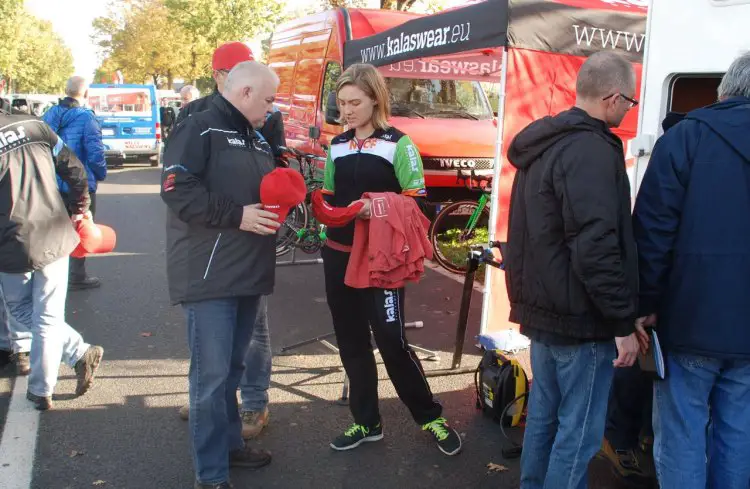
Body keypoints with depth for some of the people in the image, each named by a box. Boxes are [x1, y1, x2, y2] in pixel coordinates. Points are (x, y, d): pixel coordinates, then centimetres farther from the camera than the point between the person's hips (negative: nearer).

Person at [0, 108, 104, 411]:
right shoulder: (35, 126, 0)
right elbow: (75, 171, 5)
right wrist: (78, 210, 16)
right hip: (55, 238, 4)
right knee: (47, 317, 10)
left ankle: (80, 353, 14)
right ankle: (41, 390, 16)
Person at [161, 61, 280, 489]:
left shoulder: (257, 140, 19)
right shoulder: (198, 130, -9)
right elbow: (177, 190, -19)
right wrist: (237, 215, -20)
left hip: (249, 274, 8)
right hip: (209, 276, -8)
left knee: (232, 369, 19)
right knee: (211, 375, -4)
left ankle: (230, 443, 34)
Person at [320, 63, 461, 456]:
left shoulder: (398, 144, -5)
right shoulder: (337, 146, 11)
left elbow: (416, 201, -9)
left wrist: (379, 207, -24)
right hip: (338, 256, 6)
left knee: (391, 341, -4)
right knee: (350, 342, 11)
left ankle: (431, 417, 15)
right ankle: (367, 422, 25)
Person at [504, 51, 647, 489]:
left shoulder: (543, 144, 12)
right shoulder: (591, 150, -19)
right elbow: (596, 248, -25)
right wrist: (624, 322, -18)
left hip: (543, 309, 10)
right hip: (581, 318, -10)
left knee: (544, 414, 19)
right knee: (579, 429, 1)